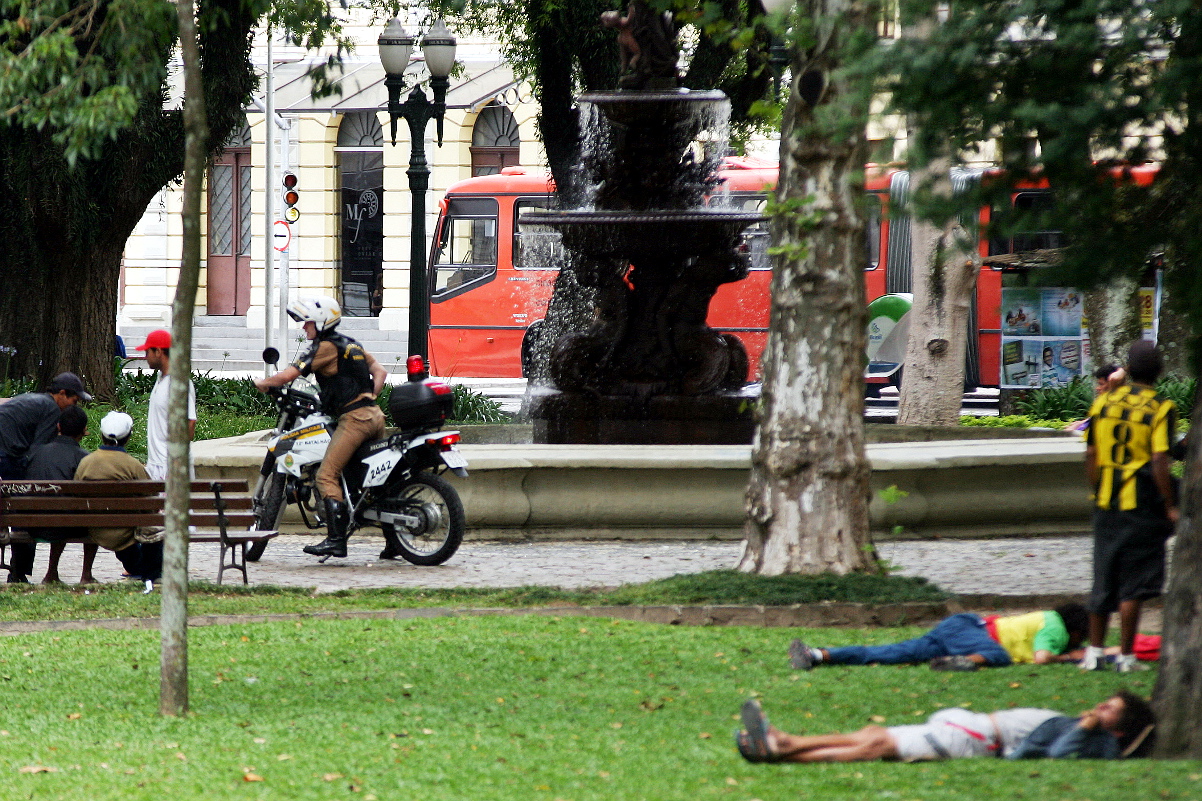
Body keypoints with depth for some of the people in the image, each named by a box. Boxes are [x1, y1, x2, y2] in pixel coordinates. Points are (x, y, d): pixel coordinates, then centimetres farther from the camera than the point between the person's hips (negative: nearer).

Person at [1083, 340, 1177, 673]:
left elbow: (1090, 456, 7)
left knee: (1103, 580, 13)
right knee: (1133, 583, 1)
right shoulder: (1160, 409, -10)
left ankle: (1094, 652, 17)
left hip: (1106, 504, 5)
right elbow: (1159, 461, -16)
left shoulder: (1103, 403, 5)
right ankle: (1126, 655, 1)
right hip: (1142, 506, -5)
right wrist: (1169, 507, -10)